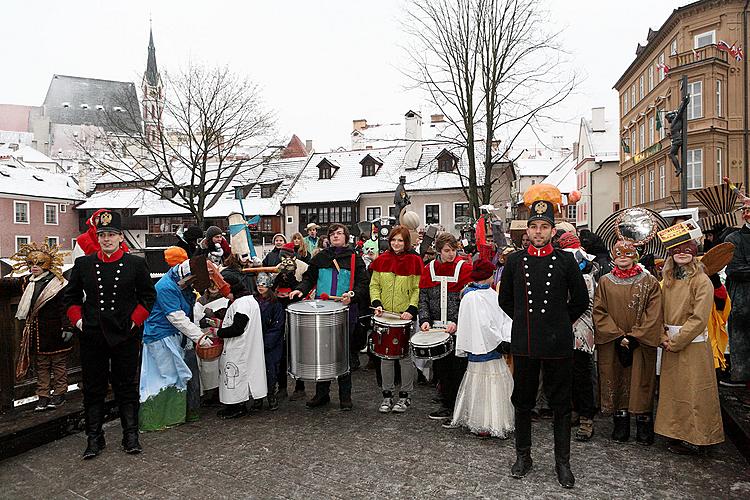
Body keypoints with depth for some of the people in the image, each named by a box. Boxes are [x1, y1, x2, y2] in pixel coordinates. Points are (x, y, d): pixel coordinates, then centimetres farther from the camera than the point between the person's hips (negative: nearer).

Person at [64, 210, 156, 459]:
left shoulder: (136, 264, -2)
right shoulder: (83, 264, 3)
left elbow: (148, 296, 5)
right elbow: (71, 296, 12)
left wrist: (135, 320, -5)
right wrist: (77, 319, 0)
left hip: (125, 336, -1)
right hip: (92, 337, 2)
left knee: (126, 387, 8)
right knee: (93, 389, 10)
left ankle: (131, 436, 20)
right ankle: (94, 438, 23)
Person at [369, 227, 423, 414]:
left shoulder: (414, 261, -1)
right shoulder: (381, 260, 7)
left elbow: (418, 289, -2)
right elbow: (374, 285, 10)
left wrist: (411, 309, -14)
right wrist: (377, 303, -6)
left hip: (406, 316, -2)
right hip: (385, 316, 3)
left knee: (405, 356, 3)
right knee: (386, 356, 7)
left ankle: (404, 396, 17)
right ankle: (387, 395, 19)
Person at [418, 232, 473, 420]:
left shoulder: (464, 267, -3)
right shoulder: (429, 269, 7)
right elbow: (423, 298, 9)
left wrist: (457, 322, -17)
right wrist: (425, 319, -5)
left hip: (458, 329, -3)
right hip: (436, 328, 4)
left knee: (457, 368, 0)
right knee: (440, 368, 10)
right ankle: (446, 405, 24)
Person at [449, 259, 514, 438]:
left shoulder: (491, 293, 8)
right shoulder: (473, 296, -12)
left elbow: (503, 317, 3)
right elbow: (483, 325, -18)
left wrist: (507, 339, -10)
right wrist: (501, 342, -14)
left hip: (493, 347, 6)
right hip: (481, 348, -6)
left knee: (498, 383, 13)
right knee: (483, 385, 2)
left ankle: (497, 422, 25)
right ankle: (482, 425, 14)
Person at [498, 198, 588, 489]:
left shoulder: (566, 261, -2)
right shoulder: (514, 261, 1)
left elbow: (581, 299, 7)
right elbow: (504, 299, 12)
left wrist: (561, 323, 7)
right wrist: (525, 321, 9)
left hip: (558, 345, -1)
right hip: (523, 344, 1)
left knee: (561, 405, 9)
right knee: (523, 401, 13)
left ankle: (562, 462, 24)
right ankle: (523, 456, 29)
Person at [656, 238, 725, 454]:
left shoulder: (702, 281, -10)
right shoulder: (668, 281, 9)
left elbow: (699, 318, -16)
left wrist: (676, 342, -15)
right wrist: (664, 337, -5)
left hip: (693, 344, -6)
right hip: (671, 344, 6)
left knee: (693, 390, 2)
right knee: (673, 388, 12)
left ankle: (695, 438, 14)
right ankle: (677, 432, 26)